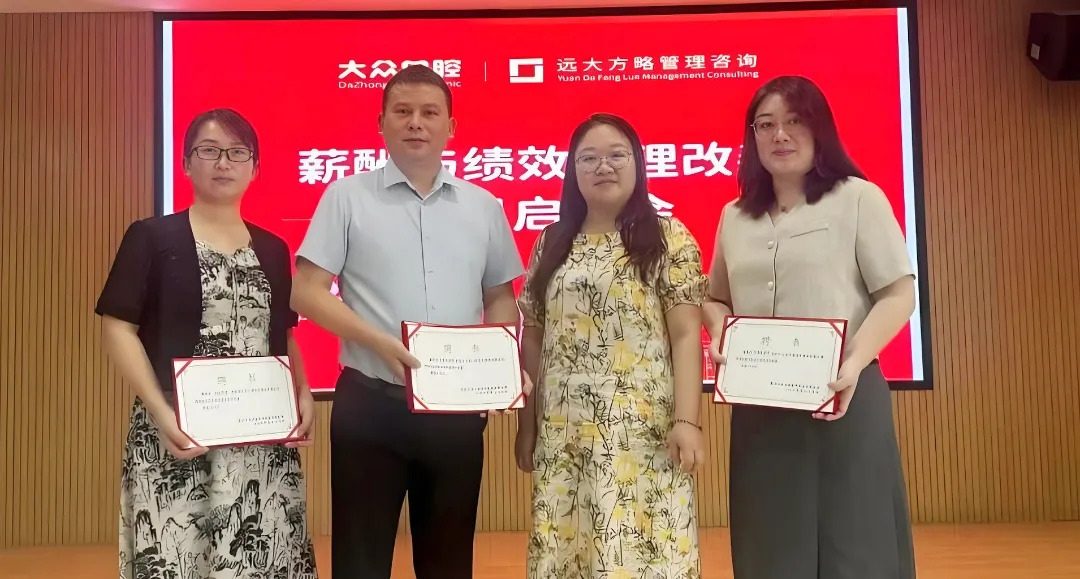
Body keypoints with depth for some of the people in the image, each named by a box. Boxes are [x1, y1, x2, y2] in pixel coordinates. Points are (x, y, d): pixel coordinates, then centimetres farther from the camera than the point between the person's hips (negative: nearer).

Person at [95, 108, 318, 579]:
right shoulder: (151, 237, 0)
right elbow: (118, 328, -5)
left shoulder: (272, 248, 12)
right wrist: (160, 412, -16)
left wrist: (302, 394, 0)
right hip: (178, 432, -4)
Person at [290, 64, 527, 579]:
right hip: (370, 403, -3)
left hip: (457, 407, 3)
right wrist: (381, 343, -18)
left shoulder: (484, 206, 8)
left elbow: (499, 298, 15)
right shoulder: (347, 197, -1)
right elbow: (306, 292, -5)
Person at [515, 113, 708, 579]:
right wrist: (526, 424, 10)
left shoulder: (669, 239, 1)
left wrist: (688, 420, -13)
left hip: (643, 430, -3)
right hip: (563, 433, 4)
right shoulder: (551, 244, 12)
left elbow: (686, 335, -4)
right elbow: (532, 340, 13)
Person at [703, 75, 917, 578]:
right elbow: (716, 299, 20)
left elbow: (898, 295, -5)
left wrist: (856, 362, -19)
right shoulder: (734, 216, 12)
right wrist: (719, 334, -3)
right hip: (758, 406, 4)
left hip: (843, 399, -4)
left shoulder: (859, 199, -1)